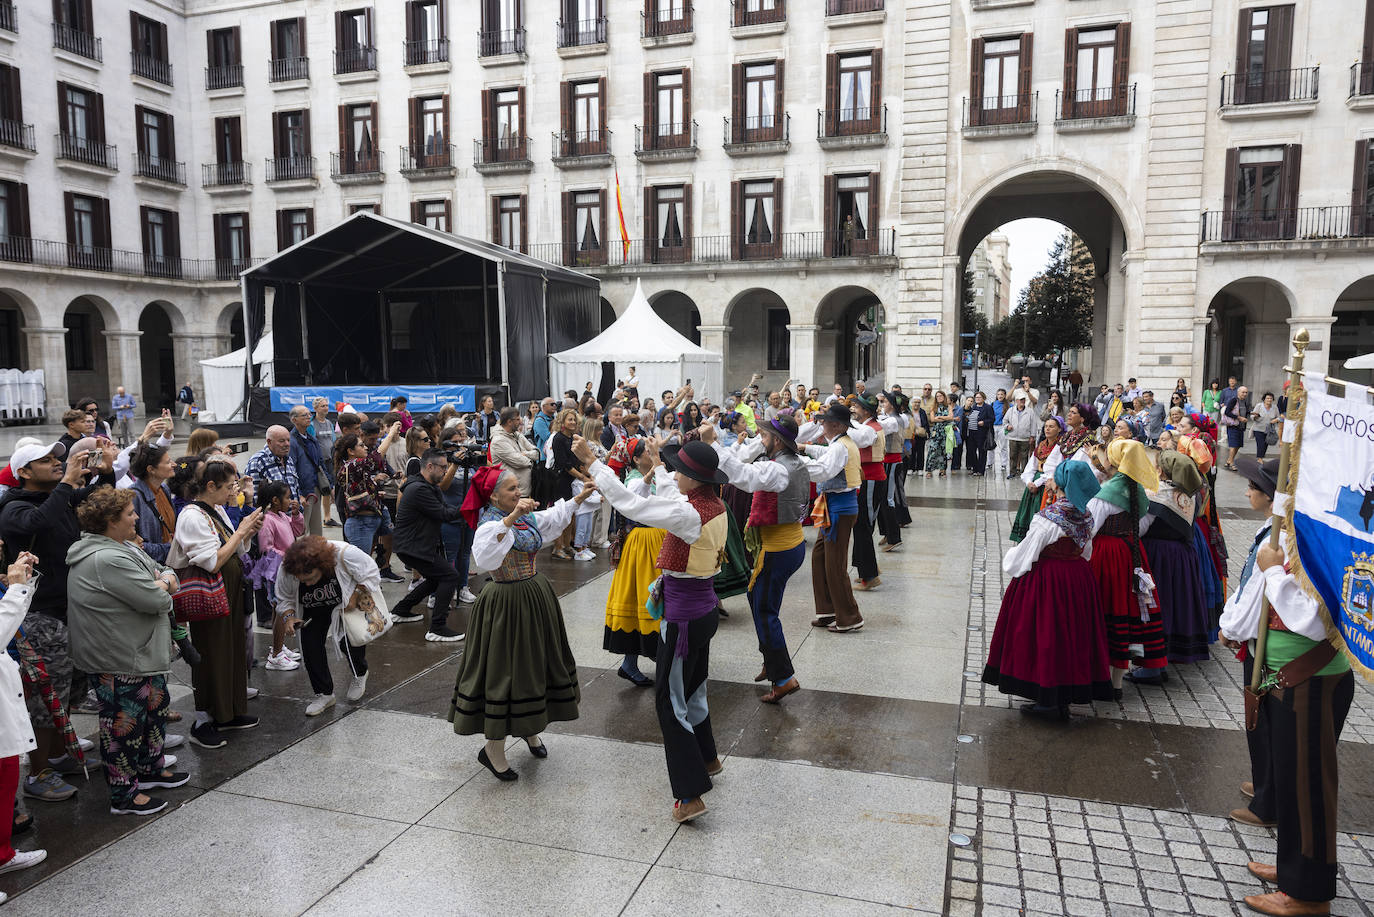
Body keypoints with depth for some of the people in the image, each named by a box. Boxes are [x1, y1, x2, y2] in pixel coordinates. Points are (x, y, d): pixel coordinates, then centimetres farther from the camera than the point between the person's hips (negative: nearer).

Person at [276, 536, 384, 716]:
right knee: (310, 644, -9)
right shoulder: (285, 570, -26)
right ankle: (324, 694, 8)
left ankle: (359, 674, 19)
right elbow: (284, 599, -7)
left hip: (349, 605, -3)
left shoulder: (345, 554, -38)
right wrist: (288, 616, -24)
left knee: (349, 640, -15)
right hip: (314, 611, 3)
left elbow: (371, 575, -21)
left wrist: (356, 596, -29)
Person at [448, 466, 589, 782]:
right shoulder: (490, 523, -19)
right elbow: (483, 556, -42)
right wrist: (511, 518, -46)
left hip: (537, 597, 9)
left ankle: (529, 730, 39)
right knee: (505, 669, -2)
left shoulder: (526, 517, 5)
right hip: (507, 604, -9)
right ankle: (493, 748, 12)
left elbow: (553, 517, 27)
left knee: (536, 662, 19)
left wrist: (579, 498, 25)